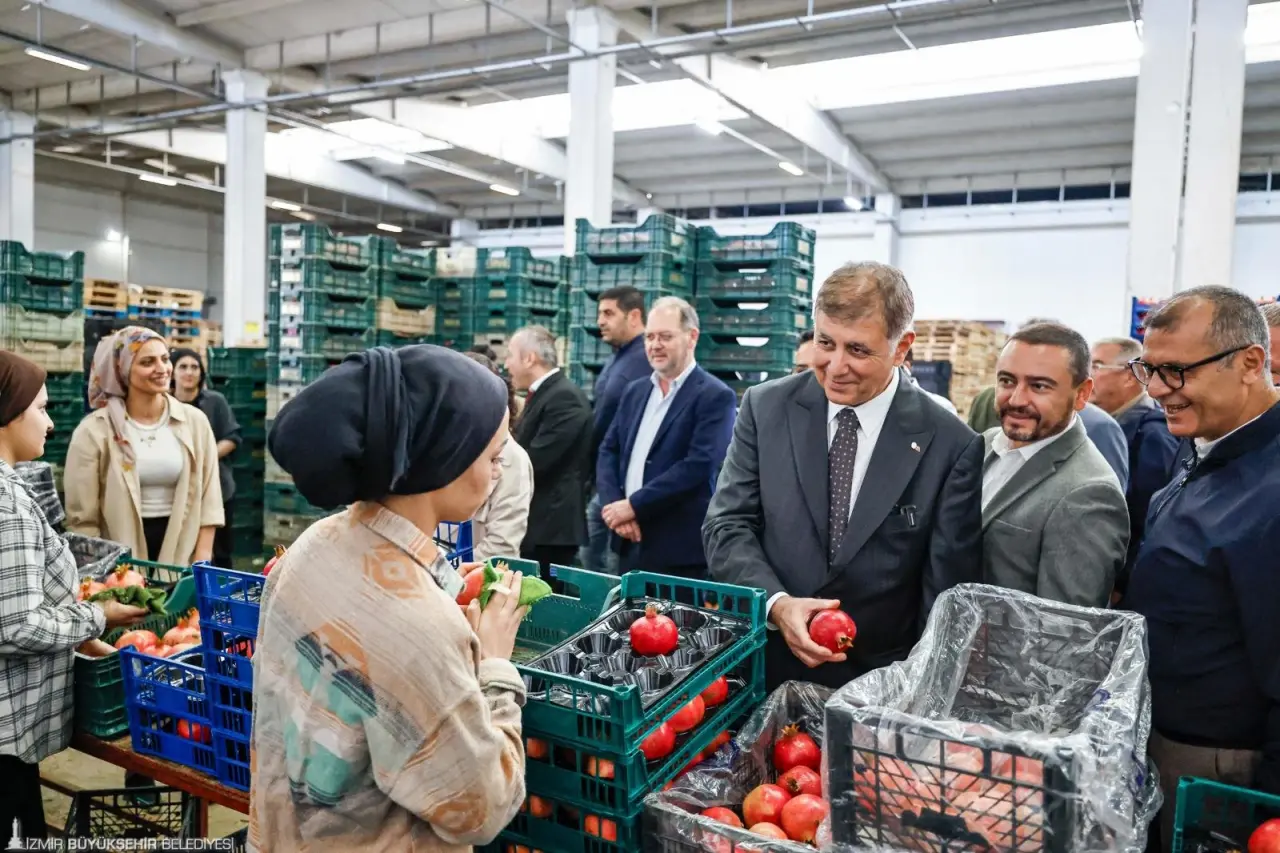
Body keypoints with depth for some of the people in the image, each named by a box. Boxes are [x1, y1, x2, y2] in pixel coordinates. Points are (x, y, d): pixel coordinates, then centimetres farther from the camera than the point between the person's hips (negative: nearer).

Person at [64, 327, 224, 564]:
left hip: (180, 559, 2)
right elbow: (82, 518, -4)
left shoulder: (194, 421, 1)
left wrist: (201, 565, -4)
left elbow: (209, 499, 2)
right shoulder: (93, 431, -6)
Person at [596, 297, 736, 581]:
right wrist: (614, 505, -8)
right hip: (631, 545, 6)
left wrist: (634, 506, -17)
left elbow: (700, 465, -18)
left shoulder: (715, 396, -8)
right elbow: (608, 451, 11)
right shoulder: (635, 391, 13)